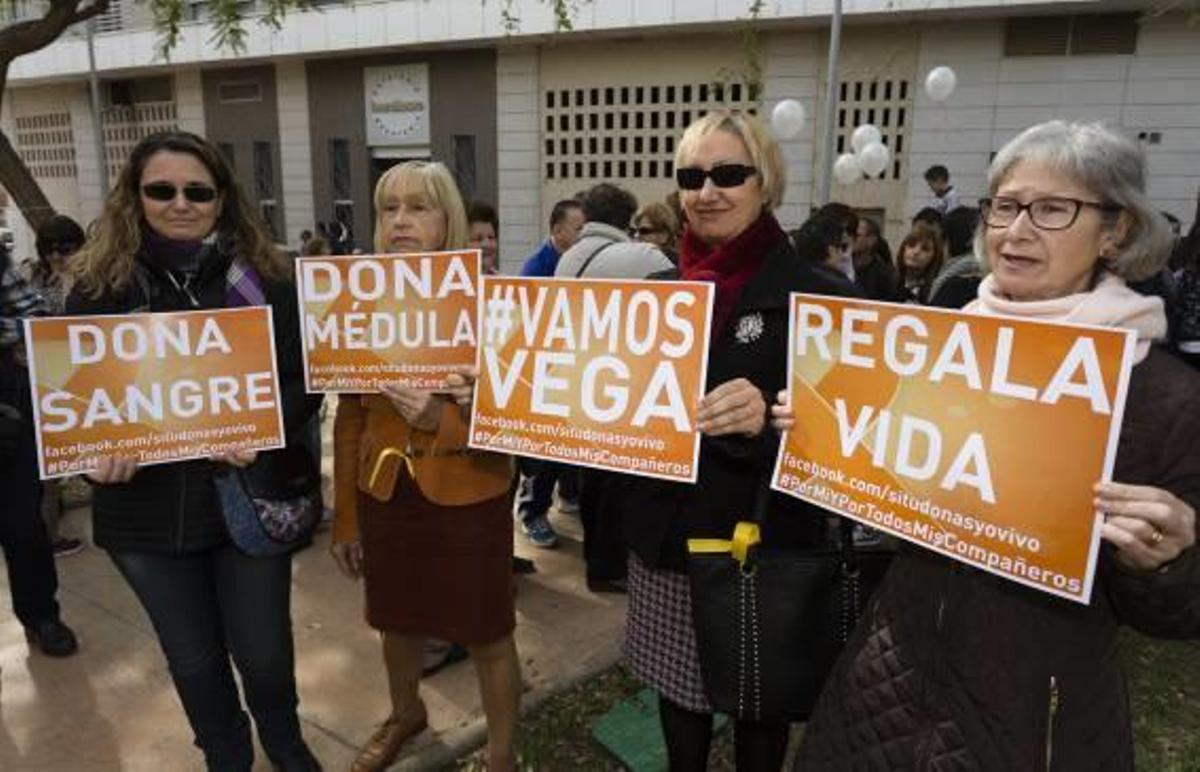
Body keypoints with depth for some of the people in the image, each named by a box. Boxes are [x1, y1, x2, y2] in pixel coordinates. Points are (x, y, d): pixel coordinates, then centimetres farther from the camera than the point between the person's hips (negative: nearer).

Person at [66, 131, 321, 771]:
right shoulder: (100, 283, -1)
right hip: (146, 508, 1)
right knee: (194, 658, 17)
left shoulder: (262, 277, -3)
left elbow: (304, 378, -3)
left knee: (264, 651, 11)